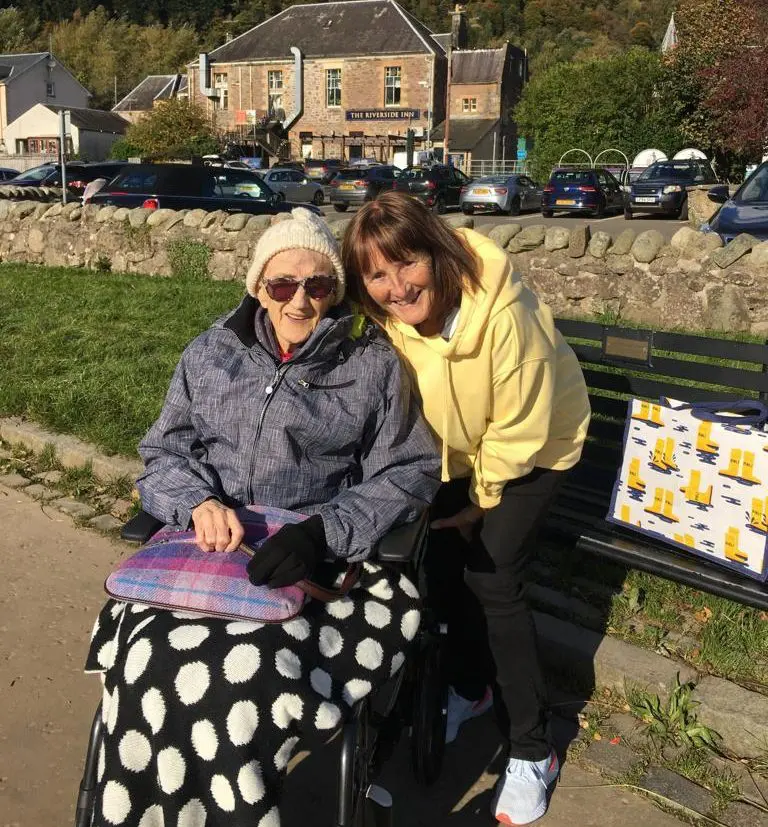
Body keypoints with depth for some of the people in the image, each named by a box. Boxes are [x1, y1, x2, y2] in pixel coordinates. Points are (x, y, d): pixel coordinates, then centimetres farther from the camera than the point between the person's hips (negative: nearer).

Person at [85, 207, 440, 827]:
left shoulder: (375, 364, 5)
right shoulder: (211, 354, 15)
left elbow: (408, 474, 1)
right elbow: (165, 453, 16)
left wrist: (326, 531, -16)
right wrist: (199, 501, -8)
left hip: (327, 561, -2)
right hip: (206, 548, 3)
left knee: (246, 669, -32)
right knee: (153, 655, -28)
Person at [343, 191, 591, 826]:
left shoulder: (505, 312, -36)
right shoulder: (383, 320, -20)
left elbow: (520, 428, -23)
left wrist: (484, 499, -10)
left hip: (534, 446, -5)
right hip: (458, 448, 5)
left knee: (492, 579, -13)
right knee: (442, 563, 3)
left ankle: (533, 752, 4)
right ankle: (471, 687, 33)